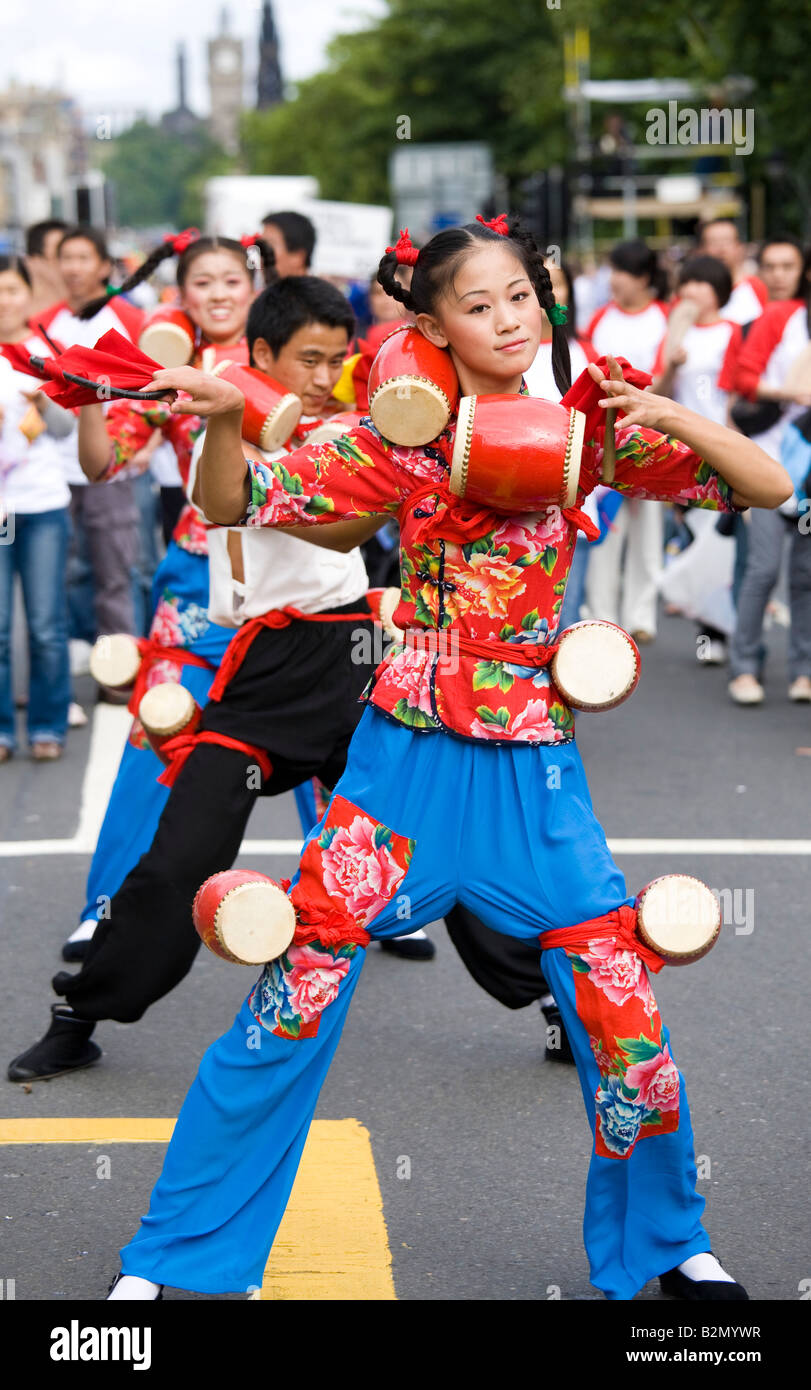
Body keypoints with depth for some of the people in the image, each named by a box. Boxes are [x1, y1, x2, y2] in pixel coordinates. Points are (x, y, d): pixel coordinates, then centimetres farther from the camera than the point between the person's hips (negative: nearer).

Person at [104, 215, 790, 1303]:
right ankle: (168, 1257, 12)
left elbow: (770, 487, -1)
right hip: (409, 753, -1)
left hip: (536, 764, 2)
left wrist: (670, 417, -18)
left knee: (624, 1010, 3)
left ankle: (665, 1244, 28)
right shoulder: (402, 437, -2)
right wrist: (223, 418, -24)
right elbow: (235, 507, -4)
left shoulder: (588, 423, 1)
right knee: (293, 998, -3)